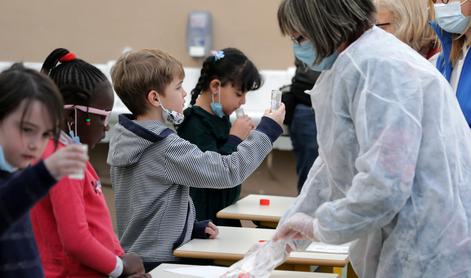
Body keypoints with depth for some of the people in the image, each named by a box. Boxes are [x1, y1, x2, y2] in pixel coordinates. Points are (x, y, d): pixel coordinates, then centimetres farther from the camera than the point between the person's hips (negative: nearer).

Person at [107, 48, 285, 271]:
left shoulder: (123, 139, 5)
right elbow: (229, 172, -17)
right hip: (158, 262, -8)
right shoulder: (167, 148, -20)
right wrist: (267, 129, -10)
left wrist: (191, 227, 7)